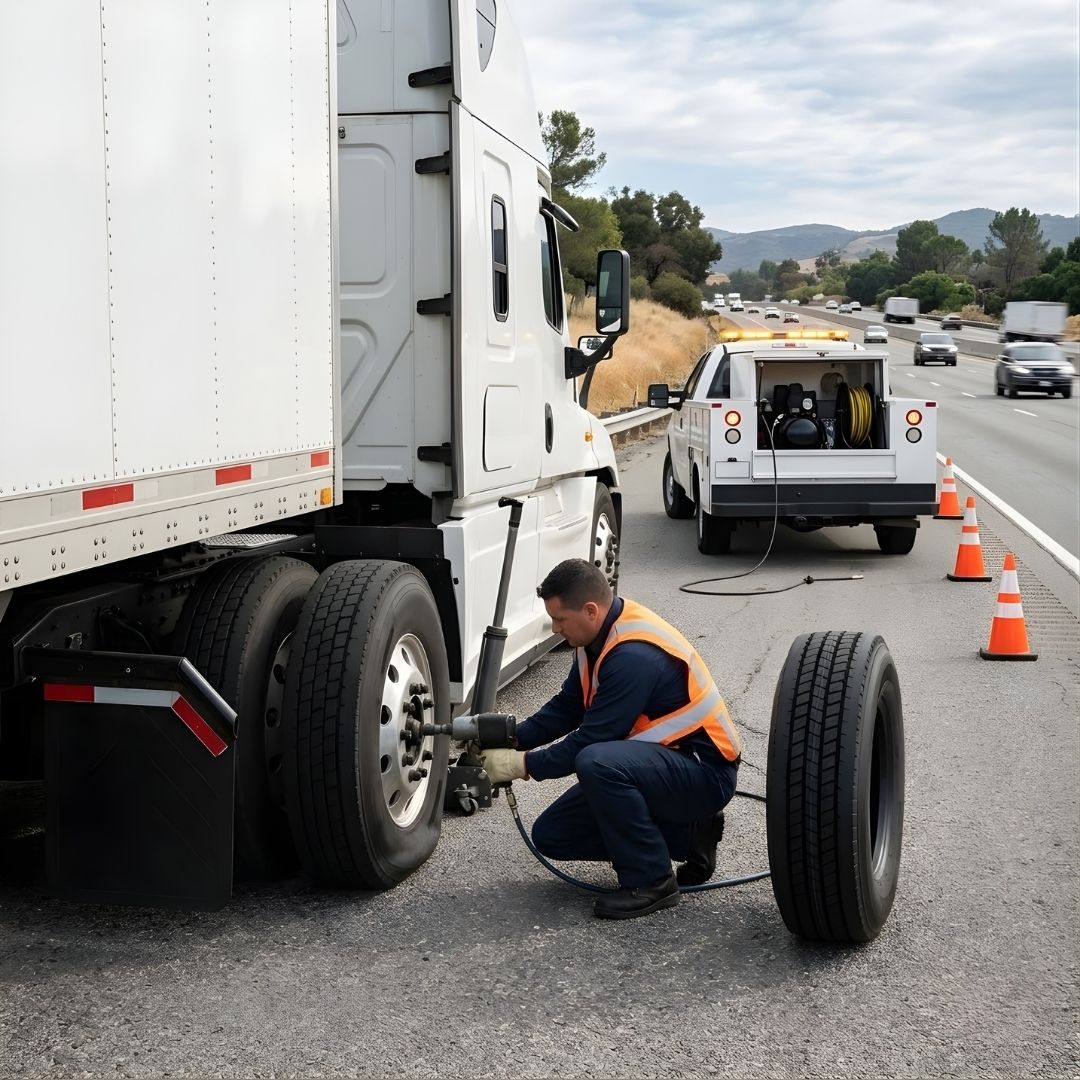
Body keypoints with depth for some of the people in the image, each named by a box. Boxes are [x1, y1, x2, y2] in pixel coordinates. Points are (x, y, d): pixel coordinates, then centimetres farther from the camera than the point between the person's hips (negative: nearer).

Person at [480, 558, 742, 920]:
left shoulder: (635, 655, -28)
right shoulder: (600, 634, 1)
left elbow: (592, 738, -26)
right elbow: (567, 707, 10)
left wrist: (524, 765, -16)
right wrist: (512, 740, -3)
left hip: (704, 771, -10)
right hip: (660, 758, 10)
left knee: (596, 763, -37)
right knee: (551, 835, 5)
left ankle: (651, 881, -17)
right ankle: (685, 834, 12)